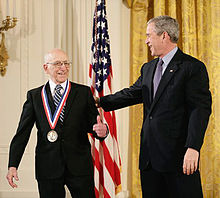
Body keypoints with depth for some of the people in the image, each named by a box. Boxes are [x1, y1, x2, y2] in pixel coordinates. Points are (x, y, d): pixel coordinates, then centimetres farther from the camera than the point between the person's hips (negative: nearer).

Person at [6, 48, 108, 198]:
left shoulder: (83, 92, 7)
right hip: (48, 168, 0)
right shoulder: (34, 96, 7)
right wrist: (13, 165, -5)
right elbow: (22, 133, 3)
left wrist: (102, 131, -21)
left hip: (79, 167, 0)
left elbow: (93, 124, 3)